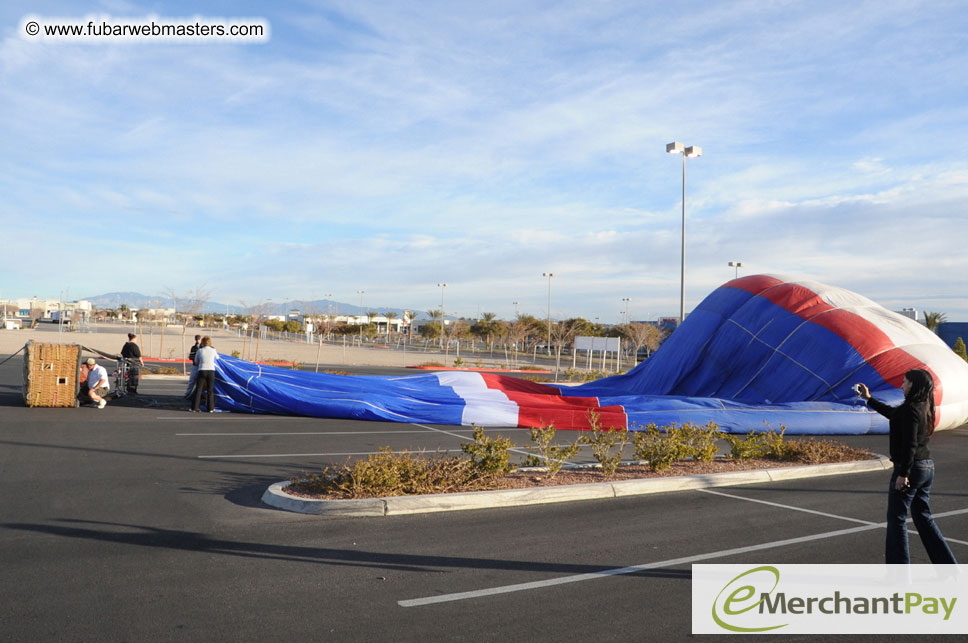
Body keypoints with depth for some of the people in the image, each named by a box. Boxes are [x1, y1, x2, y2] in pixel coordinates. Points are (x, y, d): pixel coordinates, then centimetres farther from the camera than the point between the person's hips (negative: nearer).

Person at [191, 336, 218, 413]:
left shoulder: (199, 351, 5)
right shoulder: (213, 350, 5)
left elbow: (196, 363, 17)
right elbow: (217, 358, 26)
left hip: (202, 371, 0)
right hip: (211, 371, 0)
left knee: (198, 390, 5)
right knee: (210, 390, 8)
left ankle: (195, 407, 3)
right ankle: (210, 408, 7)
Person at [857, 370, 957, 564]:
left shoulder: (910, 409, -18)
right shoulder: (923, 408, 11)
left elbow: (910, 444, -23)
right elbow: (891, 412, 28)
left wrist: (903, 473, -22)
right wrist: (869, 399, 36)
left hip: (911, 467, -9)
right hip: (927, 466, 9)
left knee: (897, 518, 1)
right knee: (924, 518, 18)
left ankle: (898, 568, 5)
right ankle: (947, 564, 21)